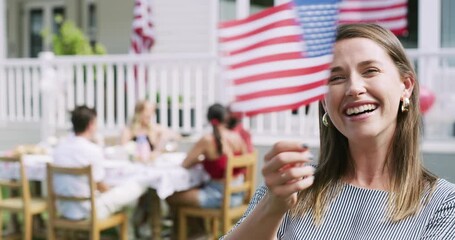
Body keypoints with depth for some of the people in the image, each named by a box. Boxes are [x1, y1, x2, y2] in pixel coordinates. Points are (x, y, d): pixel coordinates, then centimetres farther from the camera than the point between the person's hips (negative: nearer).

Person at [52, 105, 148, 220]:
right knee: (138, 185, 3)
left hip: (64, 209, 8)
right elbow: (99, 186, -11)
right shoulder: (93, 150, -20)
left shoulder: (60, 146, 1)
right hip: (87, 212, -8)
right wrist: (111, 189, 13)